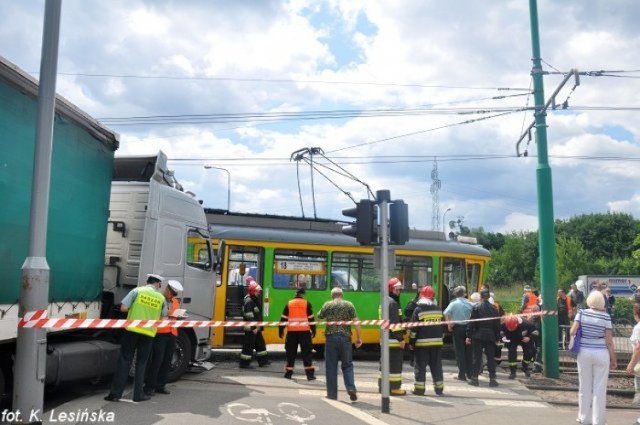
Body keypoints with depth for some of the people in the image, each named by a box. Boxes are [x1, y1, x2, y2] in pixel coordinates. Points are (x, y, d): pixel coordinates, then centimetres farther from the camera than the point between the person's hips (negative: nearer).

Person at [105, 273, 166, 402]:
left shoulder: (137, 291, -1)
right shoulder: (161, 298, 6)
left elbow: (123, 308, -7)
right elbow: (163, 316, 15)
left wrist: (134, 309, 11)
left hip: (132, 330, -1)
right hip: (149, 333, 1)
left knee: (124, 361, 4)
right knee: (141, 364, 12)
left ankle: (115, 393, 3)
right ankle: (138, 394, 12)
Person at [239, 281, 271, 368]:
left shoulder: (255, 300, 13)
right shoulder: (248, 301, -18)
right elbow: (249, 317, -23)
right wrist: (254, 328, -23)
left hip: (256, 328, 10)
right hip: (251, 329, -10)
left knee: (260, 344, 14)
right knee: (248, 345, -4)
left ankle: (263, 361, 21)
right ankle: (244, 363, 3)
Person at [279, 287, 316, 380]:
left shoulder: (289, 304, 7)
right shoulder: (307, 304, 0)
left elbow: (283, 318, 7)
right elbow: (311, 318, -1)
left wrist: (280, 331, 14)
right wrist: (313, 330, 6)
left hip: (292, 331, 2)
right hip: (304, 331, -2)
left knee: (291, 353, 10)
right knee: (307, 353, 1)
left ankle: (288, 373, 13)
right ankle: (310, 374, -2)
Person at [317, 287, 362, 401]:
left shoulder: (327, 305, 2)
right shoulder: (349, 305, 4)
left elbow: (319, 317, 13)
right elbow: (356, 322, -3)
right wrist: (359, 338, 1)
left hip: (331, 337, -1)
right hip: (345, 338, 1)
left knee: (331, 367, 7)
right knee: (347, 365, 13)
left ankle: (332, 394, 9)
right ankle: (351, 388, -3)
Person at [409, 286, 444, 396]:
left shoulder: (418, 309, -9)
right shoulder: (438, 309, 5)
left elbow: (413, 328, -10)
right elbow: (443, 326, 11)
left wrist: (411, 341, -1)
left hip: (422, 343, -4)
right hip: (437, 343, 4)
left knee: (420, 366, 3)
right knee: (436, 366, 11)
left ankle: (419, 389, 5)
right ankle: (439, 389, 15)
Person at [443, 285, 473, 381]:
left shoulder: (454, 303, -6)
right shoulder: (469, 304, 0)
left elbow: (446, 313, -18)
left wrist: (449, 324, -7)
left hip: (457, 328, -2)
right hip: (468, 327, 3)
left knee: (459, 351, 2)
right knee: (468, 351, 11)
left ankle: (462, 375, 1)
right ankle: (469, 373, 17)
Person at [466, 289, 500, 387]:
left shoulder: (476, 307, -7)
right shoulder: (494, 309, 3)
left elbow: (471, 323, -8)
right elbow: (497, 324, 6)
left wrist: (468, 336, -4)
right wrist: (497, 337, 12)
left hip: (478, 336, -2)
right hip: (490, 336, 2)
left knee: (477, 357, 3)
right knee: (491, 358, 9)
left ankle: (474, 378, 5)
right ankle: (492, 379, 10)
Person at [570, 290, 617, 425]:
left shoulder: (582, 313, -4)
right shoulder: (605, 316, -7)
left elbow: (573, 332, -9)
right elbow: (609, 341, -7)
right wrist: (613, 359, 2)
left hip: (584, 352, 2)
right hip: (601, 354, -2)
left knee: (585, 386, 11)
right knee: (600, 388, 6)